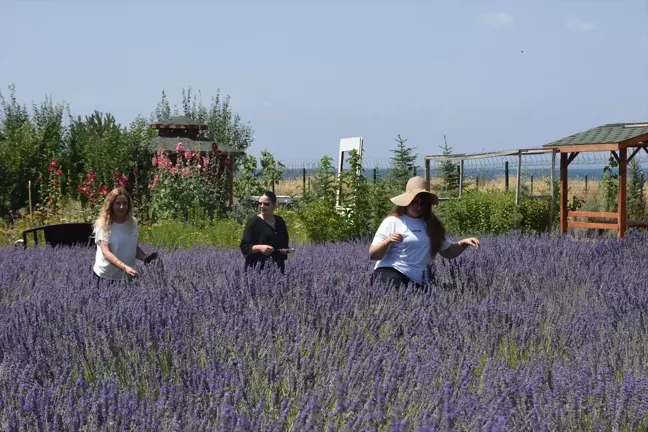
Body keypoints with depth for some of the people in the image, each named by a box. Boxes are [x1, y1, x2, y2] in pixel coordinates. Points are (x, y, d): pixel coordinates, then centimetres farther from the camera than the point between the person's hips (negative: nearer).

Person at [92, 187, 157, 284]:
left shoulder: (133, 223, 2)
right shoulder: (103, 225, -13)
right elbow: (106, 252, -22)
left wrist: (146, 258, -10)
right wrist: (125, 267, -37)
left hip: (126, 277, 4)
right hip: (106, 277, -4)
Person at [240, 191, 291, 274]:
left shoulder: (280, 221, 11)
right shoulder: (253, 221, -4)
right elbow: (244, 247, -7)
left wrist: (286, 250, 3)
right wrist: (259, 247, -22)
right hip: (257, 268, -5)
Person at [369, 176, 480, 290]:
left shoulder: (433, 225, 15)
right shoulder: (392, 221, 5)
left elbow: (448, 252, 21)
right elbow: (373, 255, 1)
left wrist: (463, 243, 2)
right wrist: (387, 241, -18)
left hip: (418, 281, 3)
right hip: (390, 272, -3)